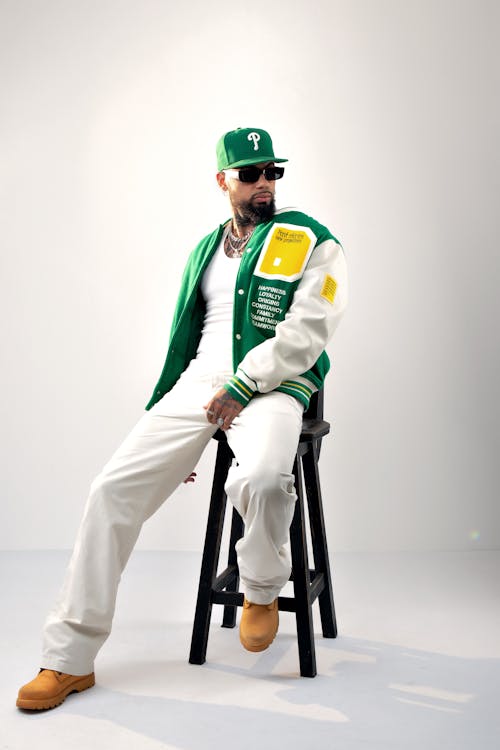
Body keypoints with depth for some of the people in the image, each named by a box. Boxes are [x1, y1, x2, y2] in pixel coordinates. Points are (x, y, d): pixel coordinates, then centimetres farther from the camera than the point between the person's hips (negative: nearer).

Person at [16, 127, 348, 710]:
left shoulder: (312, 242, 4)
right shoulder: (205, 249, 21)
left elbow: (305, 331, -8)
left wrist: (241, 386, -15)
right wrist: (165, 423, 21)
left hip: (272, 386, -4)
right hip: (199, 382, 5)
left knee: (262, 479, -38)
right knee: (113, 487, -11)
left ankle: (262, 590, -2)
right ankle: (70, 657, 0)